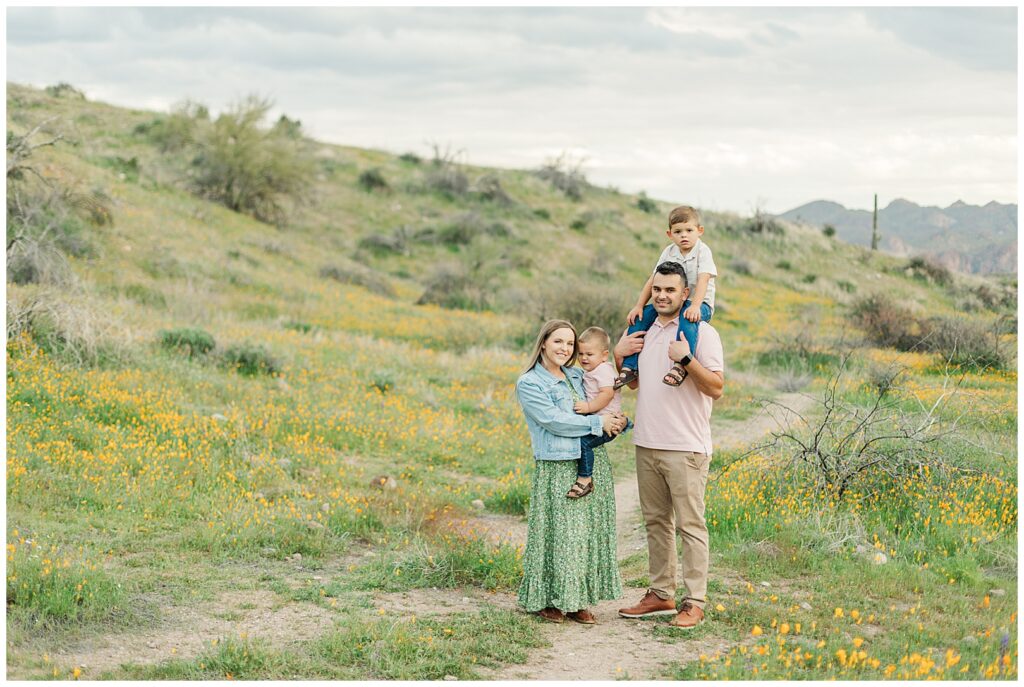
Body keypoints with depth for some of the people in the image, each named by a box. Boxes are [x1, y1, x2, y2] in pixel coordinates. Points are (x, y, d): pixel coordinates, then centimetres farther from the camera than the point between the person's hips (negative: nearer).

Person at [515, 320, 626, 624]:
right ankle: (547, 599, 9)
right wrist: (598, 422, -14)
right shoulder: (528, 384, -4)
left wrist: (619, 422, -1)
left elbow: (606, 406, 22)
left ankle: (577, 599, 16)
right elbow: (553, 420, -14)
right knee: (558, 533, -4)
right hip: (558, 470, -6)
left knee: (588, 533, 7)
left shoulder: (578, 376, 15)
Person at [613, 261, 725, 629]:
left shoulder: (702, 333, -7)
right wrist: (618, 355, 7)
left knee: (690, 525, -4)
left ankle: (694, 602, 0)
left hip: (685, 447, -7)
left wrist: (686, 360, -26)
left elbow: (717, 387, -13)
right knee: (656, 522, 13)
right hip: (647, 443, 7)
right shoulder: (642, 331, 14)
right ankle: (661, 594, 22)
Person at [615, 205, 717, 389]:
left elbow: (703, 280, -23)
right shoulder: (668, 252, 7)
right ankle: (629, 366, -6)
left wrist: (694, 306, -38)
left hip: (700, 304, -6)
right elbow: (653, 280, 5)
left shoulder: (703, 252, -10)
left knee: (688, 317, -40)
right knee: (640, 317, -9)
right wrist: (639, 306, -4)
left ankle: (682, 365, -48)